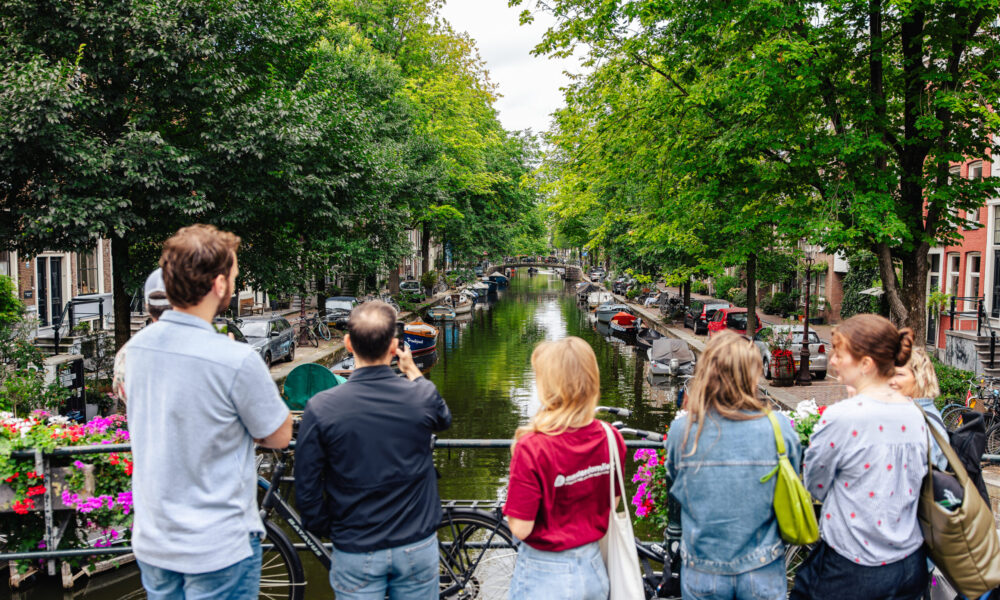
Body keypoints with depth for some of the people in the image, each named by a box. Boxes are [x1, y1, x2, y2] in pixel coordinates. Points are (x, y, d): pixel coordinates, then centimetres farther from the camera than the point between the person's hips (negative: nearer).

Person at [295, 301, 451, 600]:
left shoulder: (320, 408, -17)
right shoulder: (422, 396, -14)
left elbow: (307, 489, -9)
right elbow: (444, 419, 12)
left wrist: (327, 530, 9)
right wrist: (413, 372, 24)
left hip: (356, 552, -1)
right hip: (417, 546, 1)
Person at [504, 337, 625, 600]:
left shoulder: (531, 448, -26)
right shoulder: (611, 439, -10)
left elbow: (520, 528, -21)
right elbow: (613, 502, 3)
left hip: (545, 578, -4)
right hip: (594, 569, 4)